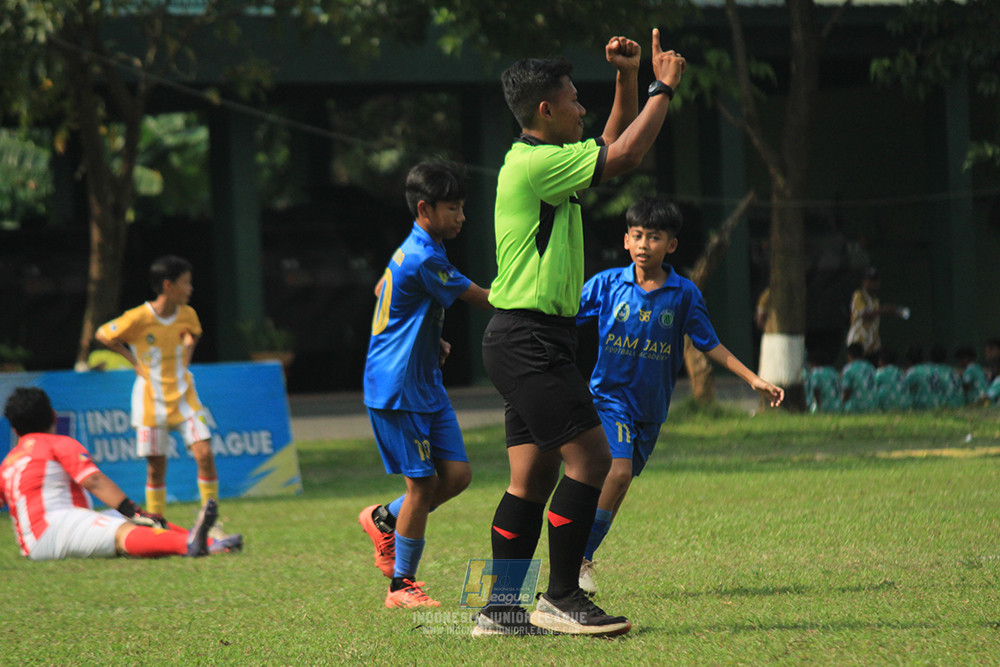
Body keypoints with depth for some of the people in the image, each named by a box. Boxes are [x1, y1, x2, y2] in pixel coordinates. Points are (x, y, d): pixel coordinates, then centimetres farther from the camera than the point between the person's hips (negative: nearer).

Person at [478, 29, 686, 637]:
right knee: (591, 456, -12)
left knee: (535, 476, 9)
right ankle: (561, 598, -9)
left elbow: (617, 147, 29)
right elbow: (625, 156, -17)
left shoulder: (542, 160, 16)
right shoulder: (535, 163, -15)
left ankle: (499, 608, 10)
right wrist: (664, 87, -6)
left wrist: (629, 79, 17)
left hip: (529, 341, 10)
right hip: (529, 340, -10)